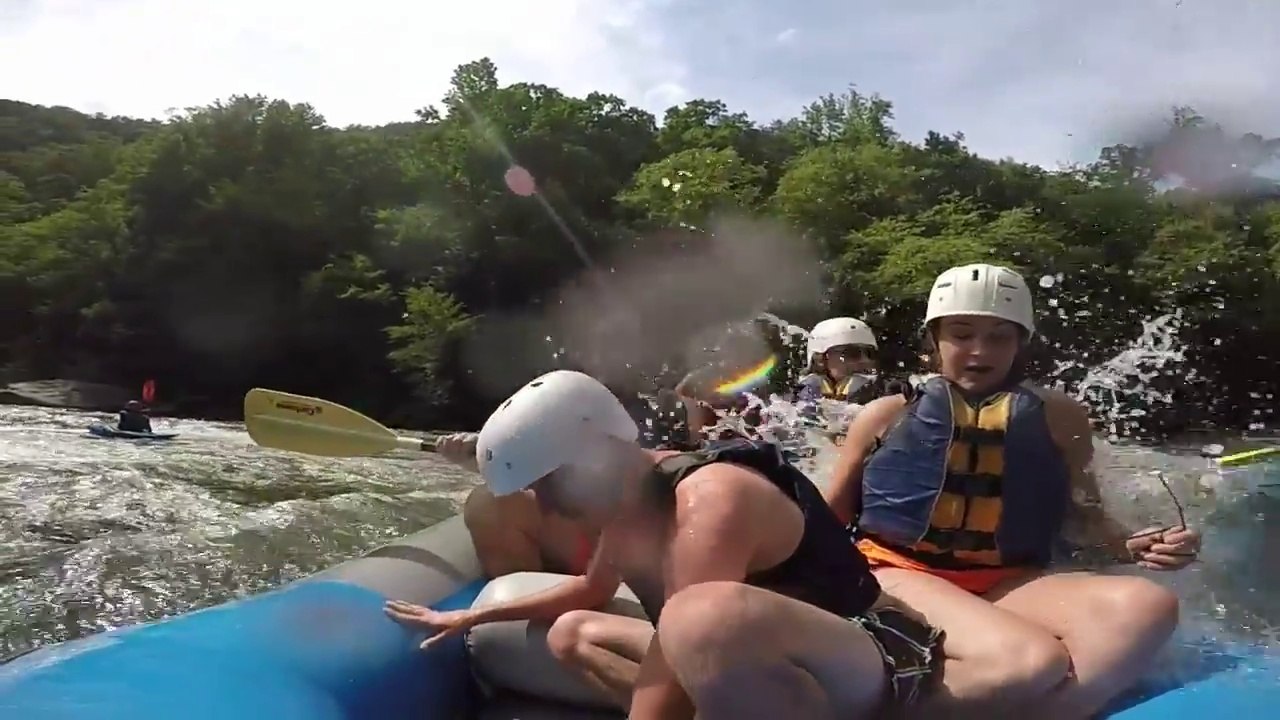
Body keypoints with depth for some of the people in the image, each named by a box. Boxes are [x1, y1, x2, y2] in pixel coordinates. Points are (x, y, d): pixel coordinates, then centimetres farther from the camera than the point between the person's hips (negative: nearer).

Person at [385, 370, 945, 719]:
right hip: (773, 664, 10)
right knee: (571, 634, 15)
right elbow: (592, 588, 25)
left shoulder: (711, 503, -26)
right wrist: (472, 616, 29)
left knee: (707, 617, -43)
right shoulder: (627, 504, 2)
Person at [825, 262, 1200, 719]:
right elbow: (828, 516, 13)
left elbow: (1082, 515, 22)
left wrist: (1129, 546, 1)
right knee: (1034, 661, -35)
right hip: (900, 573, -5)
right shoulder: (887, 416, 8)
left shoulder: (1058, 419, 13)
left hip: (1005, 584, 5)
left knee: (1146, 605, -27)